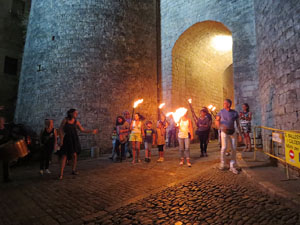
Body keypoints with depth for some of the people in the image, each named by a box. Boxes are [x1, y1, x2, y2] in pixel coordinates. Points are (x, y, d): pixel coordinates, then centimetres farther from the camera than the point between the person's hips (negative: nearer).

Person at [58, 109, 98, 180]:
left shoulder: (76, 122, 3)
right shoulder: (65, 120, -3)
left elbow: (83, 130, 3)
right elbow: (60, 129, -1)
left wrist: (92, 131, -3)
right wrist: (61, 140, -5)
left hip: (74, 140, 2)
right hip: (66, 140, -2)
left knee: (74, 155, -2)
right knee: (64, 156, -3)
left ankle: (73, 170, 16)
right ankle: (61, 173, 3)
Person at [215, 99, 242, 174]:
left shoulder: (235, 113, -1)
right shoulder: (221, 112, -2)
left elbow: (238, 124, 2)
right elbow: (217, 120, 7)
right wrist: (220, 127, -12)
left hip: (233, 132, 2)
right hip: (224, 132, -1)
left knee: (234, 149, 0)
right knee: (224, 148, -12)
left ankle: (232, 167, 12)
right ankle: (222, 164, 8)